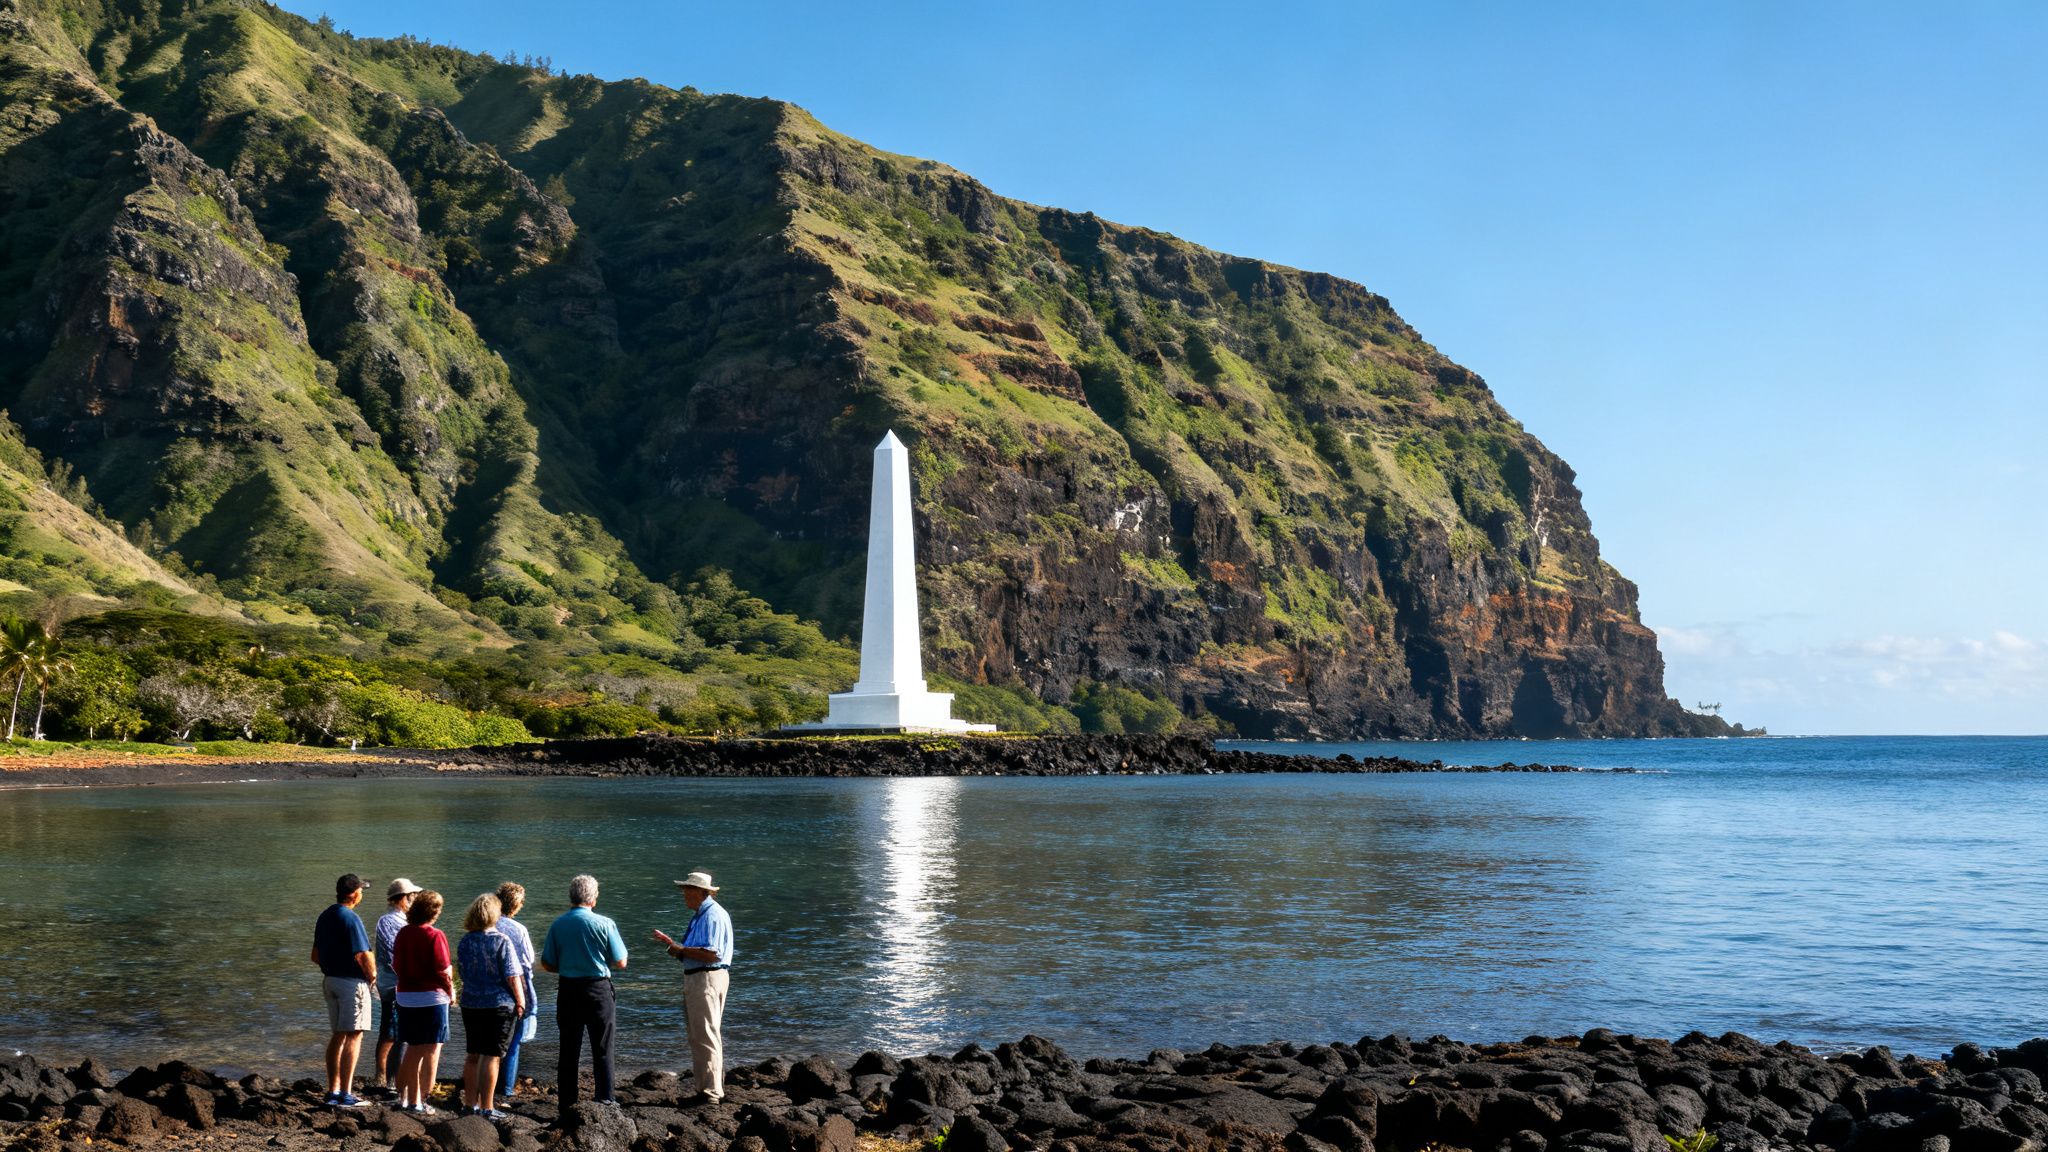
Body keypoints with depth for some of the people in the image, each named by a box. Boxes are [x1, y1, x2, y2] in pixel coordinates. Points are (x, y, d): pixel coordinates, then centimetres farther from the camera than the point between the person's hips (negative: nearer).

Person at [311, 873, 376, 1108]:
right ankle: (346, 1095, -8)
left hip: (330, 980, 9)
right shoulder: (350, 919, -17)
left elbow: (316, 956, 18)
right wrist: (372, 975, -6)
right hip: (352, 983, -9)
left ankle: (333, 1090, 17)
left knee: (337, 1036, 14)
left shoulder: (325, 917, 11)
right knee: (353, 1036, -6)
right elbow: (363, 955, -22)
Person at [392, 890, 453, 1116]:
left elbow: (396, 964, 10)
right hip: (432, 997, -6)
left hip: (406, 997, 6)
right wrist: (450, 991, -1)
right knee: (432, 1050, 2)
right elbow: (443, 971, -16)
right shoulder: (435, 936, -15)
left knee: (412, 1050, 17)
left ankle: (407, 1098, 20)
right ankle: (421, 1101, 1)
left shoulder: (403, 933, 5)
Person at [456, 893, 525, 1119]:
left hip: (470, 1004, 5)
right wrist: (521, 1001, -3)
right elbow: (512, 977, -13)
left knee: (472, 1055, 15)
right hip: (499, 1004, -5)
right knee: (492, 1056, -1)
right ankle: (487, 1107, -1)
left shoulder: (465, 941, 4)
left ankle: (470, 1102, 23)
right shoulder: (501, 940, -12)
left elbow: (462, 972, 13)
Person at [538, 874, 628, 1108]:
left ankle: (567, 1101, 14)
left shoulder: (558, 924, 0)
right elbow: (620, 962, -5)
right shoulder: (604, 924, -10)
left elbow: (547, 964, 4)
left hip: (568, 990, 3)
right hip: (598, 990, -3)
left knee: (569, 1048, 10)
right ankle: (604, 1100, 5)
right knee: (602, 1049, 5)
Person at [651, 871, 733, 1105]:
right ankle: (706, 1088, 21)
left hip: (708, 978, -11)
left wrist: (681, 950, -15)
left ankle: (711, 1092, -6)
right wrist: (671, 942, 19)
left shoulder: (713, 916, -16)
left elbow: (711, 953, -24)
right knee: (698, 1036, 14)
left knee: (705, 1036, -9)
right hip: (694, 978, 11)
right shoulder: (699, 914, 18)